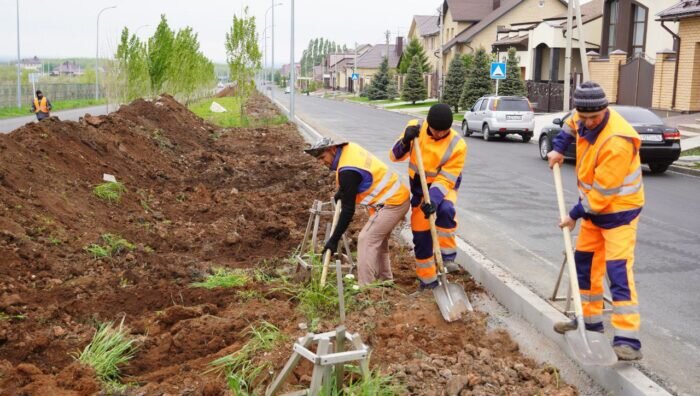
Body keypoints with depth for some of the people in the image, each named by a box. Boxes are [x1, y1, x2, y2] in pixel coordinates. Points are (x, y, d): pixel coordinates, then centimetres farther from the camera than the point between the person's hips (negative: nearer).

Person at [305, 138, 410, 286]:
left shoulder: (348, 171, -25)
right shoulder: (349, 148, 2)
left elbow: (348, 210, -23)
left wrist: (334, 239, -18)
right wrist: (341, 191, 18)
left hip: (392, 203, -10)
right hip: (399, 196, 10)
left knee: (366, 240, -10)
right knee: (378, 240, 19)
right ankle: (385, 281, 29)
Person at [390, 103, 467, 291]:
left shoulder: (457, 145, -24)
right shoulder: (415, 128, -16)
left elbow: (445, 179, -25)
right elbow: (395, 156, -10)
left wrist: (433, 200, -41)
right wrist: (406, 141, -30)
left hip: (444, 186, -3)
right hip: (419, 187, 3)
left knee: (445, 210, -36)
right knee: (420, 234, 3)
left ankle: (446, 256, -19)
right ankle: (428, 280, 19)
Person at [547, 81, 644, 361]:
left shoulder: (617, 141, -32)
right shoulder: (587, 119, -5)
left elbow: (602, 191, -27)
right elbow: (572, 124, 24)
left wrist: (575, 215, -15)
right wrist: (558, 148, 9)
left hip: (619, 210, -9)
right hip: (594, 207, 9)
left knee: (618, 270, -16)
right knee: (585, 261, 15)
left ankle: (628, 339, -18)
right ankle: (590, 319, 29)